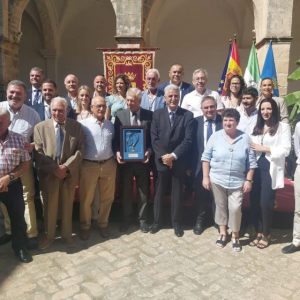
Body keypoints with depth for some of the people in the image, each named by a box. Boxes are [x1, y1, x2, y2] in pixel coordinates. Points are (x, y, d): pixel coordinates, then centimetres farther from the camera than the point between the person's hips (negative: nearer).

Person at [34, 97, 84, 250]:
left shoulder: (76, 126, 0)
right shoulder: (40, 127, -1)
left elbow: (80, 150, -4)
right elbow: (38, 153, -5)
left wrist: (66, 167, -15)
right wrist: (54, 169, -14)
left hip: (69, 173, 1)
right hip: (49, 174, 0)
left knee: (67, 206, 15)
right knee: (49, 207, 12)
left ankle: (66, 234, 35)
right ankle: (49, 235, 33)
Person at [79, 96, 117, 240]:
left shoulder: (110, 125, 9)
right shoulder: (83, 124, -6)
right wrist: (79, 162, -10)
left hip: (108, 165, 4)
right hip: (89, 165, -4)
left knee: (107, 198, 14)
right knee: (86, 199, 9)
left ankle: (103, 224, 34)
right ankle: (85, 226, 28)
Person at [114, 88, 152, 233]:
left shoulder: (149, 115, -2)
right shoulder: (120, 115, 1)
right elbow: (116, 137, 1)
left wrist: (149, 151, -14)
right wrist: (117, 152, -13)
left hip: (142, 159, 0)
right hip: (125, 159, 1)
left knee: (144, 192, 12)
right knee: (125, 192, 13)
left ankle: (143, 219, 30)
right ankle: (126, 219, 31)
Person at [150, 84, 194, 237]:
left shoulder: (187, 115, -3)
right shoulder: (157, 114, 3)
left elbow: (188, 140, -9)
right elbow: (154, 138, -2)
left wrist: (173, 155, -16)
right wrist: (163, 156, -13)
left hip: (179, 161, -1)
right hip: (161, 160, 1)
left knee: (177, 193, 10)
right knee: (159, 193, 11)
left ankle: (177, 223, 26)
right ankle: (156, 221, 27)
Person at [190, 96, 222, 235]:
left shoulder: (224, 121, -5)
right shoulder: (195, 122, -3)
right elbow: (191, 145, -4)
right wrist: (190, 165, -7)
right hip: (200, 165, 1)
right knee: (201, 194, 17)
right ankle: (201, 219, 39)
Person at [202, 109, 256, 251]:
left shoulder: (245, 138, -4)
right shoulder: (215, 136, -5)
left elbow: (251, 162, 0)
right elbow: (206, 157, -1)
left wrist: (248, 180, -4)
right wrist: (206, 177, -4)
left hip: (237, 182, -1)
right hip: (217, 180, 1)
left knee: (235, 208, -1)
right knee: (220, 206, 14)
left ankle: (235, 236, 21)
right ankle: (222, 232, 33)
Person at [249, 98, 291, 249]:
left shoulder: (283, 127, -1)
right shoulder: (256, 127, 17)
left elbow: (285, 150, -9)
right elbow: (252, 146, 12)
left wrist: (265, 149, -12)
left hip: (271, 169, -5)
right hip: (256, 168, 5)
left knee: (266, 202, -1)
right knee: (254, 201, 6)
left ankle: (266, 235, 20)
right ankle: (258, 233, 24)